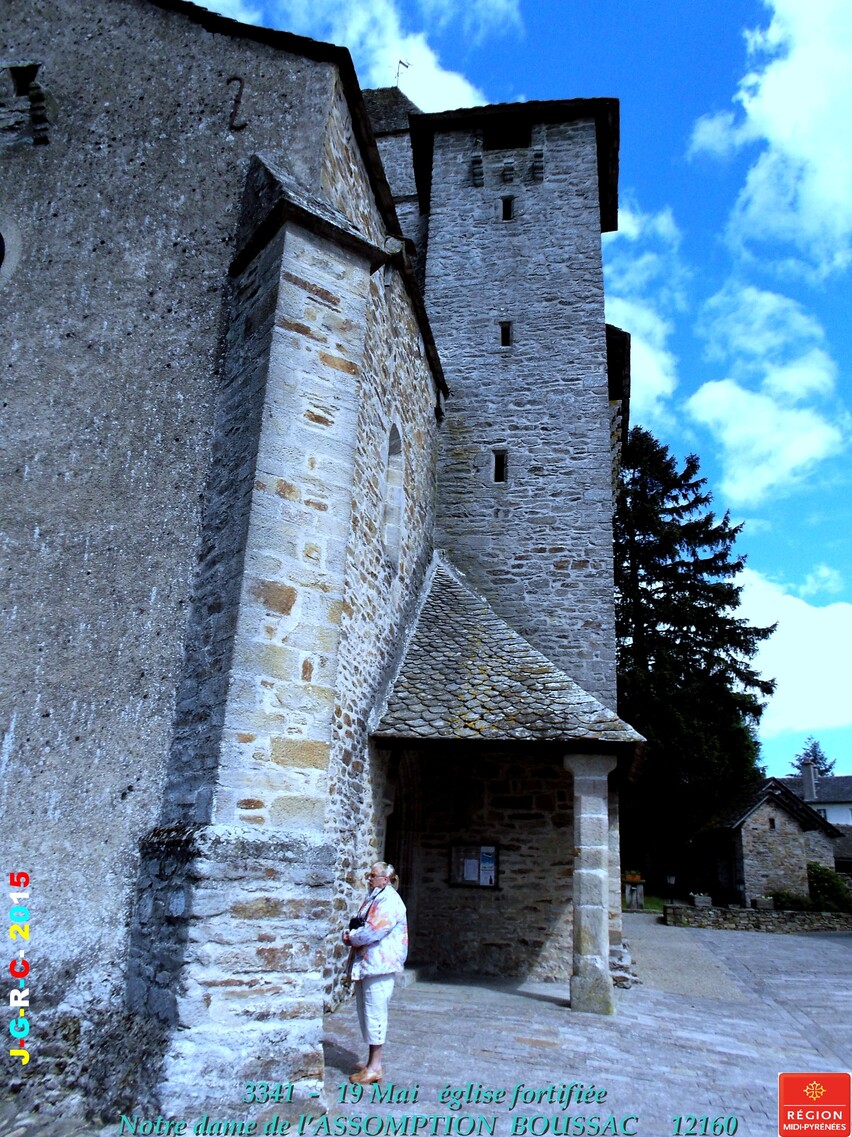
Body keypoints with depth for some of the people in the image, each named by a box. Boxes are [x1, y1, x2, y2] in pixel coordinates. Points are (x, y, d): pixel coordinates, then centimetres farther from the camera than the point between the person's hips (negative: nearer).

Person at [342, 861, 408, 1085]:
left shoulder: (390, 901, -13)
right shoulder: (372, 898, 17)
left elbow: (374, 931, -21)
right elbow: (359, 925, 23)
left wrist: (352, 938, -7)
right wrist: (351, 935, 1)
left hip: (379, 965, -10)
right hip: (364, 964, 10)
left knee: (374, 1013, -4)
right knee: (365, 1013, 14)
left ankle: (375, 1067, 4)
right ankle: (372, 1064, 24)